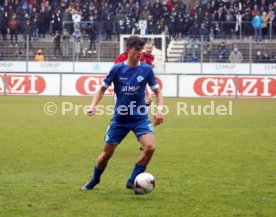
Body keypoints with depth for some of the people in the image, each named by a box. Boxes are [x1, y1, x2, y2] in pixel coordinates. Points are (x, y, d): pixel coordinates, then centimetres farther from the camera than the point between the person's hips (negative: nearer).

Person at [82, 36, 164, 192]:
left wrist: (160, 109, -11)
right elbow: (103, 88, 6)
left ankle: (133, 181, -5)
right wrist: (93, 105, -8)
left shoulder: (146, 69, -5)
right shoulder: (117, 69, -6)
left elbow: (157, 90, 5)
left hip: (140, 116, 0)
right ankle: (95, 180, 34)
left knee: (150, 147, -22)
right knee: (107, 153, 5)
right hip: (120, 117, 0)